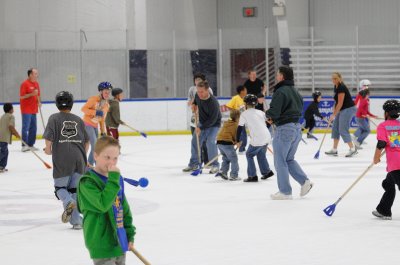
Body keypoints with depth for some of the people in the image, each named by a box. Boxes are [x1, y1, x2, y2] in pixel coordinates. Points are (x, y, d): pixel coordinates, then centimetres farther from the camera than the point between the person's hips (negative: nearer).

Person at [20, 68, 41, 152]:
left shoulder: (36, 84, 12)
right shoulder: (25, 84, -11)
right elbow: (21, 96, -15)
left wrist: (39, 102, 4)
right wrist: (31, 94, -24)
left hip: (34, 110, 8)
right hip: (26, 110, -8)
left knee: (33, 128, 9)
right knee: (26, 127, -7)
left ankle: (31, 144, 16)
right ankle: (24, 145, -3)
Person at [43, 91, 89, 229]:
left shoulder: (54, 118, 1)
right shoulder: (78, 120, 11)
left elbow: (49, 137, -9)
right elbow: (87, 142, 14)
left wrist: (48, 149, 10)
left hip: (62, 160, -3)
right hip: (79, 159, 3)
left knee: (60, 187, 11)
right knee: (75, 189, 10)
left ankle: (68, 202, -22)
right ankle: (76, 221, 5)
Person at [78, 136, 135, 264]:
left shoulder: (117, 178, 8)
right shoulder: (87, 182, -15)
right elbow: (103, 204, -29)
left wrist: (130, 234, 14)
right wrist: (113, 179, -28)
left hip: (120, 243, 8)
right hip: (102, 246, -8)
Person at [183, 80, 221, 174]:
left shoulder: (213, 102, -33)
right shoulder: (198, 96, -12)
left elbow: (212, 120, -29)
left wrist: (201, 128, -28)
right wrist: (194, 104, -3)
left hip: (214, 124, -7)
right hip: (202, 122, 7)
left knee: (210, 142, -23)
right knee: (195, 141, 5)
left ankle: (215, 165, -10)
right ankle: (194, 163, 19)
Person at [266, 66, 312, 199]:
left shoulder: (280, 92, -16)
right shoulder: (296, 92, 12)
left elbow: (274, 112, -22)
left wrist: (268, 115, 3)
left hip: (284, 128, -9)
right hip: (297, 127, 9)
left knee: (280, 160, 2)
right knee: (289, 159, 20)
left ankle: (285, 192, 5)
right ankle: (305, 181, 7)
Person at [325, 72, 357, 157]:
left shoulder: (341, 88, -19)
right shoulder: (336, 87, 10)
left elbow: (340, 103, -20)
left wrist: (334, 115, -16)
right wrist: (334, 113, 10)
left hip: (348, 109, -10)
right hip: (342, 110, 10)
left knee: (343, 130, -9)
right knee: (335, 128, 10)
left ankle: (353, 149, -1)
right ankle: (334, 150, 15)